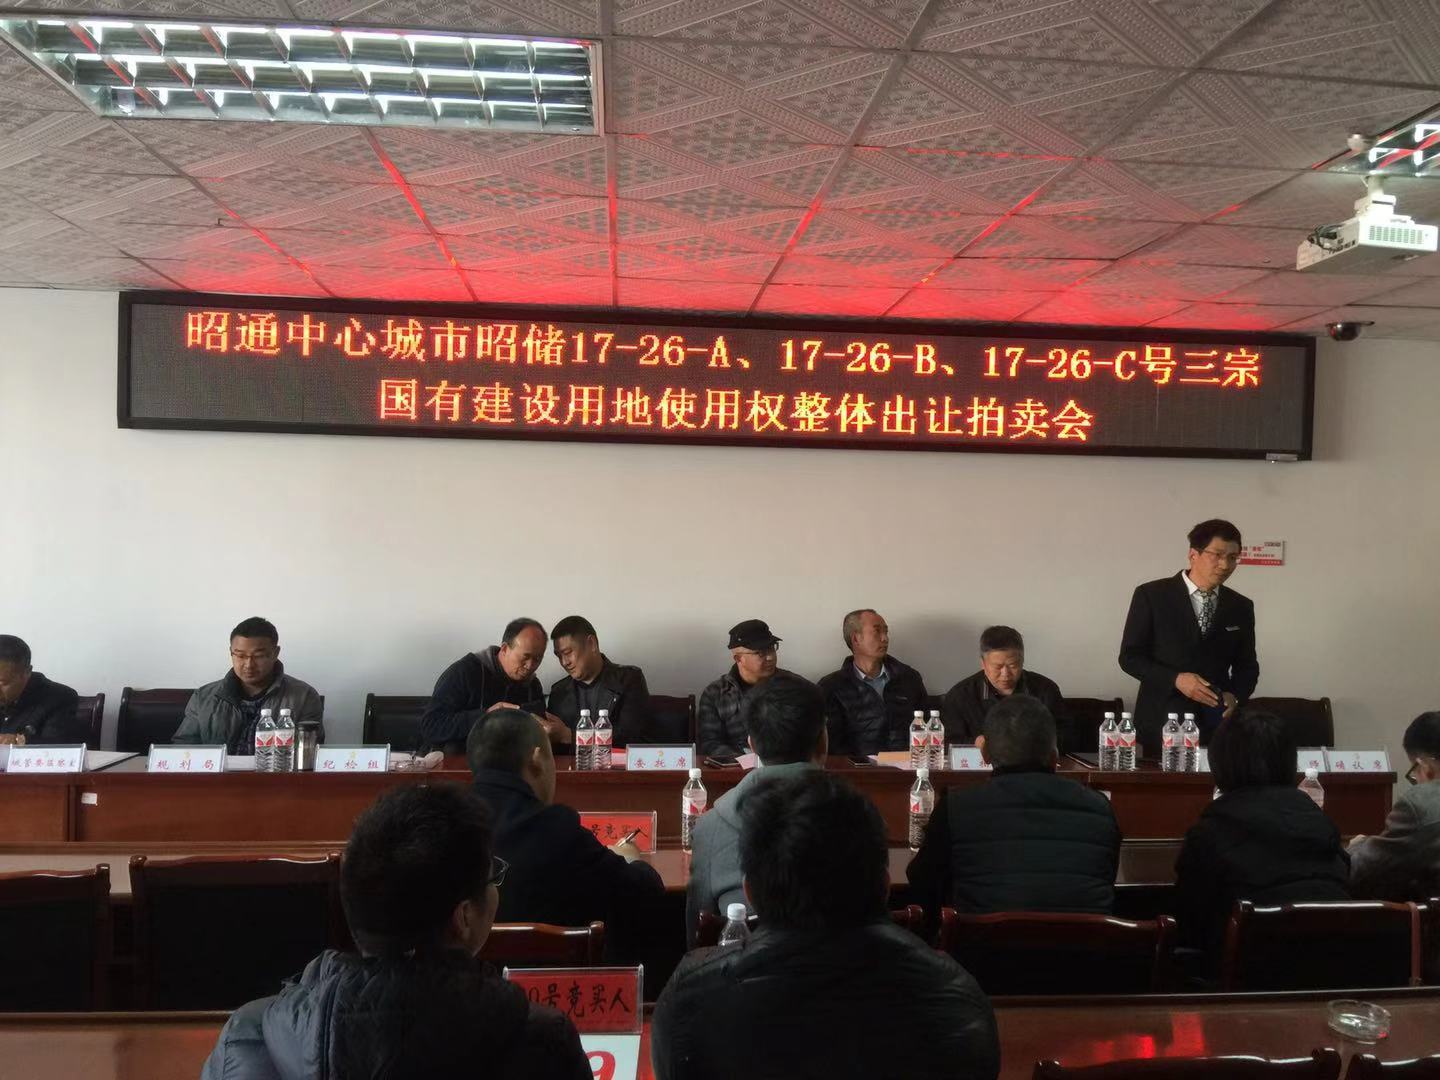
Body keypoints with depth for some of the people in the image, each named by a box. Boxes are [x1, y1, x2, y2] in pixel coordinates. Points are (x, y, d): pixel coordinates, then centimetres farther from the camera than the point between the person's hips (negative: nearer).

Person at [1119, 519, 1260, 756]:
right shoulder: (1151, 595, -4)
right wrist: (1176, 679, -18)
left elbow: (1247, 665, 13)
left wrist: (1235, 696, -7)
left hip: (1217, 726, 3)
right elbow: (1130, 656, -5)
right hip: (1163, 723, -3)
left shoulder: (1241, 607, 8)